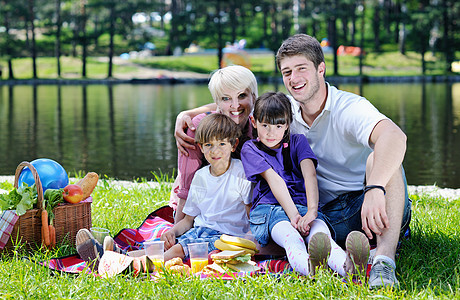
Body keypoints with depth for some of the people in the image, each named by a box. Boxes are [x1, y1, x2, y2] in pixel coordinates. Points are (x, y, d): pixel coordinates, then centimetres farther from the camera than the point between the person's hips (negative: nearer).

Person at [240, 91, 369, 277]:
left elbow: (310, 174, -3)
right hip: (269, 209, -2)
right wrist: (293, 215, -21)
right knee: (291, 239, -39)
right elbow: (274, 180, -6)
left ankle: (349, 267, -69)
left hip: (303, 205, 2)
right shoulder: (250, 149, 11)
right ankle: (309, 267, -75)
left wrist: (311, 211, -24)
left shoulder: (297, 142, 16)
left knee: (320, 233, -36)